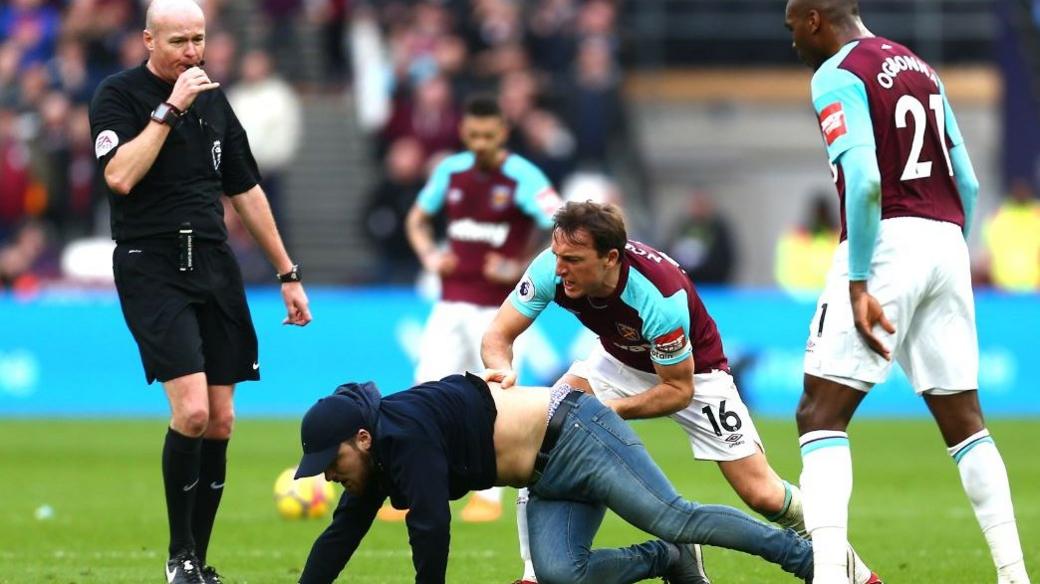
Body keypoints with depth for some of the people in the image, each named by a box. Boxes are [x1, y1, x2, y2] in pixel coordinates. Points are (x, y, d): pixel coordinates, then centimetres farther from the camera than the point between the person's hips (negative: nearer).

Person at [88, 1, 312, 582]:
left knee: (220, 423, 3)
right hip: (151, 267, -6)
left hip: (214, 267, 6)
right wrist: (170, 109, -17)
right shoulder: (120, 95, -4)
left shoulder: (213, 100, 13)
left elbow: (247, 191, 20)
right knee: (192, 410, -18)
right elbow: (120, 176, -20)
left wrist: (288, 273, 20)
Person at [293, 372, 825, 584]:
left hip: (575, 434, -9)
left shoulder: (406, 435, -21)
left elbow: (431, 529, -24)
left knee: (675, 520, -13)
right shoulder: (380, 460, 8)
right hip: (554, 479, 9)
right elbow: (339, 537, 14)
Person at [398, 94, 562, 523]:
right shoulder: (450, 171, 6)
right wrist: (429, 256, 2)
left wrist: (521, 269, -18)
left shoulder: (523, 178, -10)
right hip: (451, 305, 5)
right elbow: (417, 219, 21)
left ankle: (490, 496, 10)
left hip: (498, 308, -5)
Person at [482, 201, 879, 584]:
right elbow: (499, 335, -20)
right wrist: (502, 371, -43)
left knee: (761, 494, -6)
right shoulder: (550, 269, -28)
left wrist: (612, 409, -36)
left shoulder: (658, 296, -40)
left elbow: (679, 390, -28)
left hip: (693, 370, -4)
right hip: (620, 362, 4)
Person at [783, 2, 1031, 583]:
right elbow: (969, 184, 18)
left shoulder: (838, 76, -5)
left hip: (886, 243, -7)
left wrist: (858, 283, -17)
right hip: (947, 239, 7)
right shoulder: (922, 70, 19)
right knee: (964, 419, 14)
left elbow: (864, 182, -18)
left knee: (822, 415, -5)